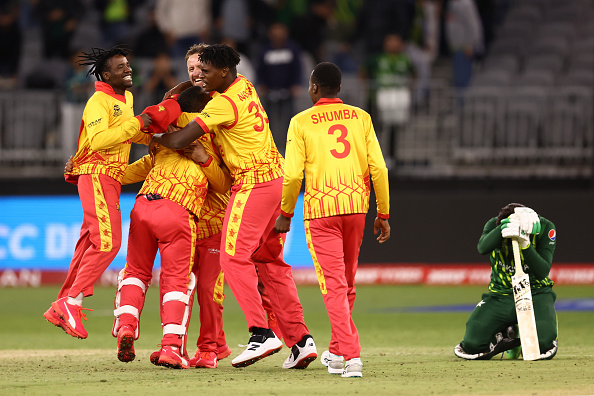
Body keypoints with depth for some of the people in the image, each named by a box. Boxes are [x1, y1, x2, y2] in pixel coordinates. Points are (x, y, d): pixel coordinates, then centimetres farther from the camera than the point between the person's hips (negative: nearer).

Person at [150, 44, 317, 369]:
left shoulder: (224, 104, -17)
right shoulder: (244, 86, 10)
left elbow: (179, 141, -18)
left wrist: (155, 137, 2)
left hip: (253, 182, -9)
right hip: (277, 176, 9)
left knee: (234, 257, -10)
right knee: (271, 262, 11)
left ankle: (261, 333, -19)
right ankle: (300, 339, 7)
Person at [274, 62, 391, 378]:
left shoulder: (301, 122, 0)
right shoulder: (360, 117, 8)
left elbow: (293, 175, -6)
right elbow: (378, 168, 2)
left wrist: (285, 213, 7)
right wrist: (383, 214, 9)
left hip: (320, 209, -4)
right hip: (356, 206, 4)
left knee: (333, 284, -6)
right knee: (346, 283, 18)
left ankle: (351, 355, -20)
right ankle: (338, 352, 28)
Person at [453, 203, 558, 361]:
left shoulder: (545, 228, -14)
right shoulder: (494, 224, -11)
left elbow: (543, 271, -22)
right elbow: (483, 248, -33)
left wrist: (526, 245, -36)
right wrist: (503, 228, -46)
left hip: (536, 294, -2)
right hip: (501, 294, 2)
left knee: (543, 346, -28)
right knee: (472, 345, -17)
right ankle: (508, 336, 16)